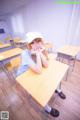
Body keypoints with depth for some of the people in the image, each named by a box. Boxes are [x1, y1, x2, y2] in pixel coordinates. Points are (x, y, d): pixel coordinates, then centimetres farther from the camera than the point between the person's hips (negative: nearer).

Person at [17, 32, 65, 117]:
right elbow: (38, 71, -35)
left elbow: (46, 65, -21)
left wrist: (40, 53, -31)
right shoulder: (25, 54, -31)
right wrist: (37, 54, -35)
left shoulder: (41, 49, -14)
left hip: (34, 73, 5)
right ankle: (47, 109, 11)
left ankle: (58, 89, 25)